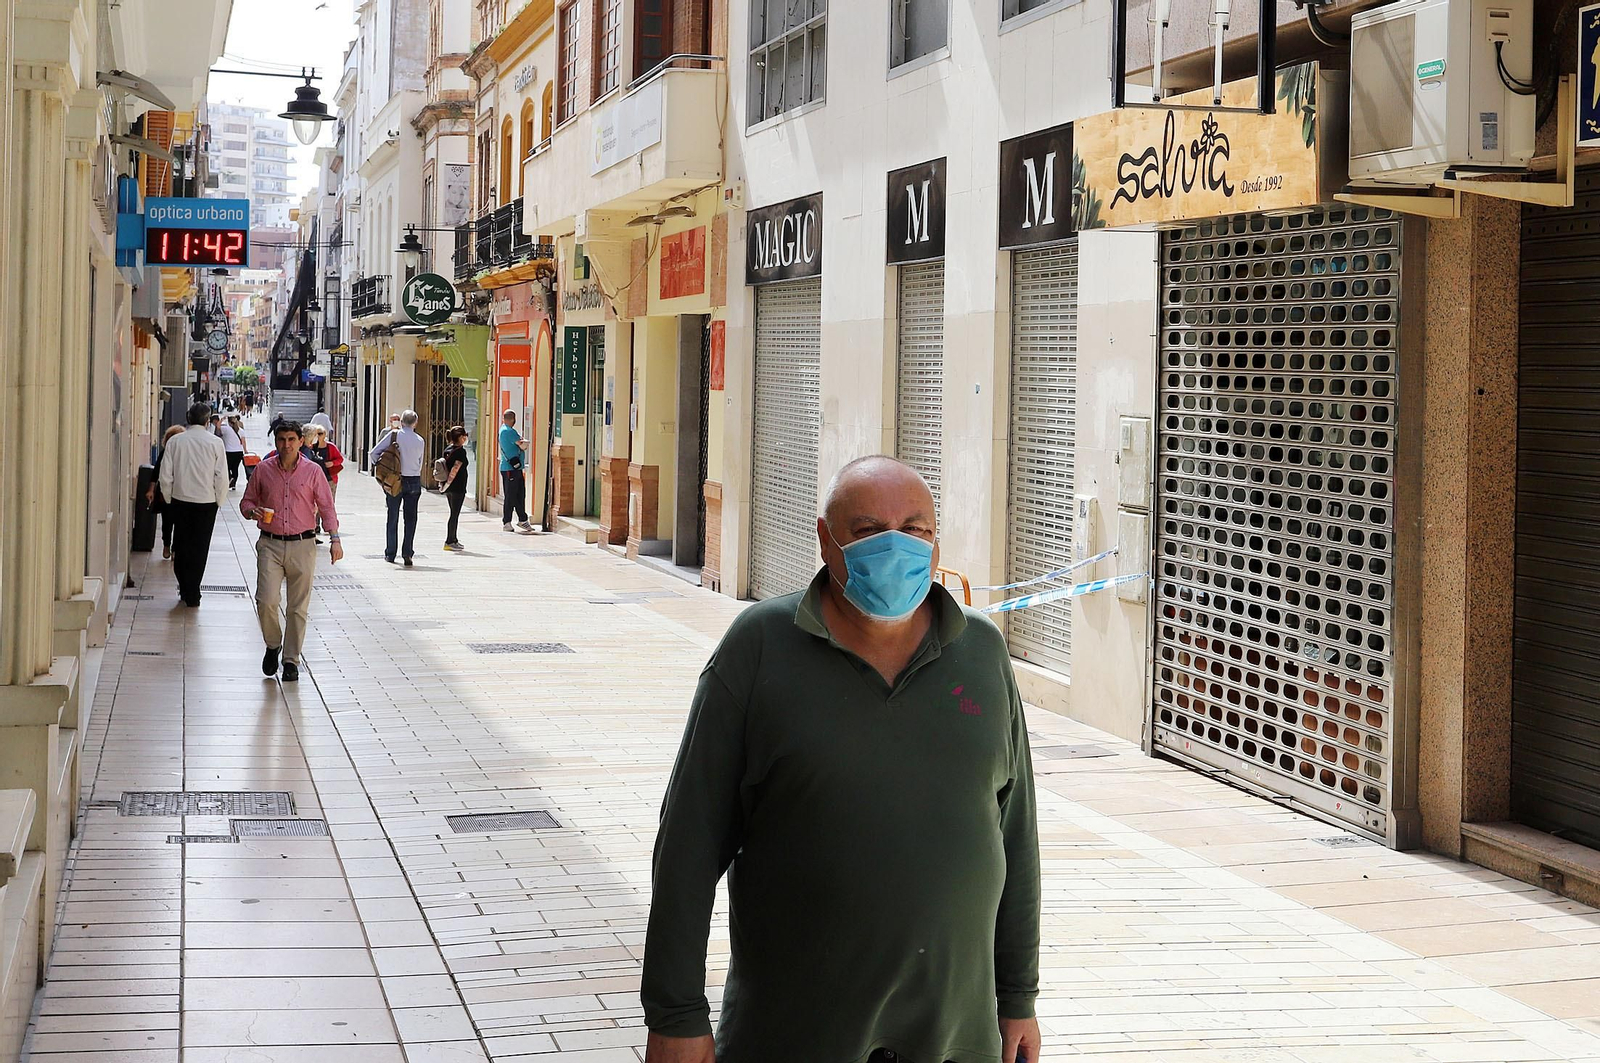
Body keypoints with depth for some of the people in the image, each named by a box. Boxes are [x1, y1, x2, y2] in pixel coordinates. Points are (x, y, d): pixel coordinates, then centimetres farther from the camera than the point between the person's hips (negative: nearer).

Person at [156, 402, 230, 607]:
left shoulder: (175, 441, -3)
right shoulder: (215, 443, -8)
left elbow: (166, 475, -2)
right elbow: (222, 477, -8)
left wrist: (169, 498, 11)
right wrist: (220, 501, 6)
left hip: (180, 500, 2)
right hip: (206, 501, -2)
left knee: (181, 545, 16)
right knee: (200, 548, 6)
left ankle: (184, 588, 22)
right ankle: (192, 595, 9)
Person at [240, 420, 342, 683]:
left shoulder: (313, 471, 2)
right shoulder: (263, 470, 5)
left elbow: (326, 507, 3)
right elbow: (247, 501, 15)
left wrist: (334, 539, -8)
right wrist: (252, 511, -9)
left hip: (302, 545, 0)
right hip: (270, 544, 1)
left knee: (298, 607, 2)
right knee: (266, 601, -12)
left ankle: (291, 660, 14)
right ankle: (273, 645, 15)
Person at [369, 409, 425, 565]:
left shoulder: (394, 435, -6)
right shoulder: (420, 441, 0)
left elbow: (373, 454, -7)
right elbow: (419, 465, 9)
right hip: (414, 481, 1)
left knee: (393, 517, 11)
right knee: (410, 519, 6)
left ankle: (390, 554, 14)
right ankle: (407, 554, 0)